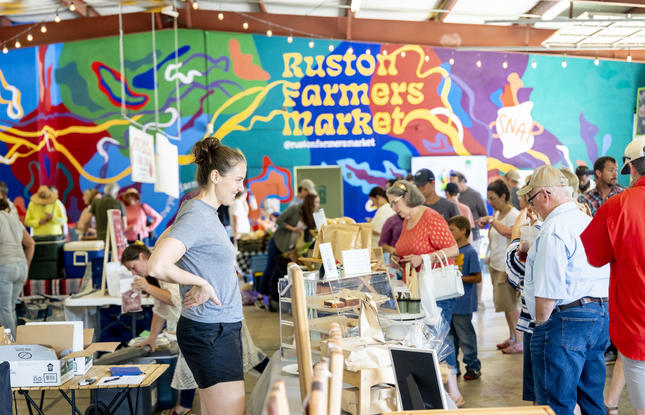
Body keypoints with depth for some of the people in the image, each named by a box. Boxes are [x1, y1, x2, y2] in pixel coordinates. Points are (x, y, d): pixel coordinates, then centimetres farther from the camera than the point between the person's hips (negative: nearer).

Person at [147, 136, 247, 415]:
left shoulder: (206, 212, 12)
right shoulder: (196, 216, -17)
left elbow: (164, 242, 26)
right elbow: (157, 267, -28)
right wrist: (201, 283, -15)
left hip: (220, 328, 10)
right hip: (209, 332, -10)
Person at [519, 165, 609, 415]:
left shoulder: (554, 230, -16)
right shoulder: (591, 222, 13)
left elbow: (548, 292, -20)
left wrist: (540, 324, -6)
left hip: (566, 320, -10)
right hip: (601, 315, 10)